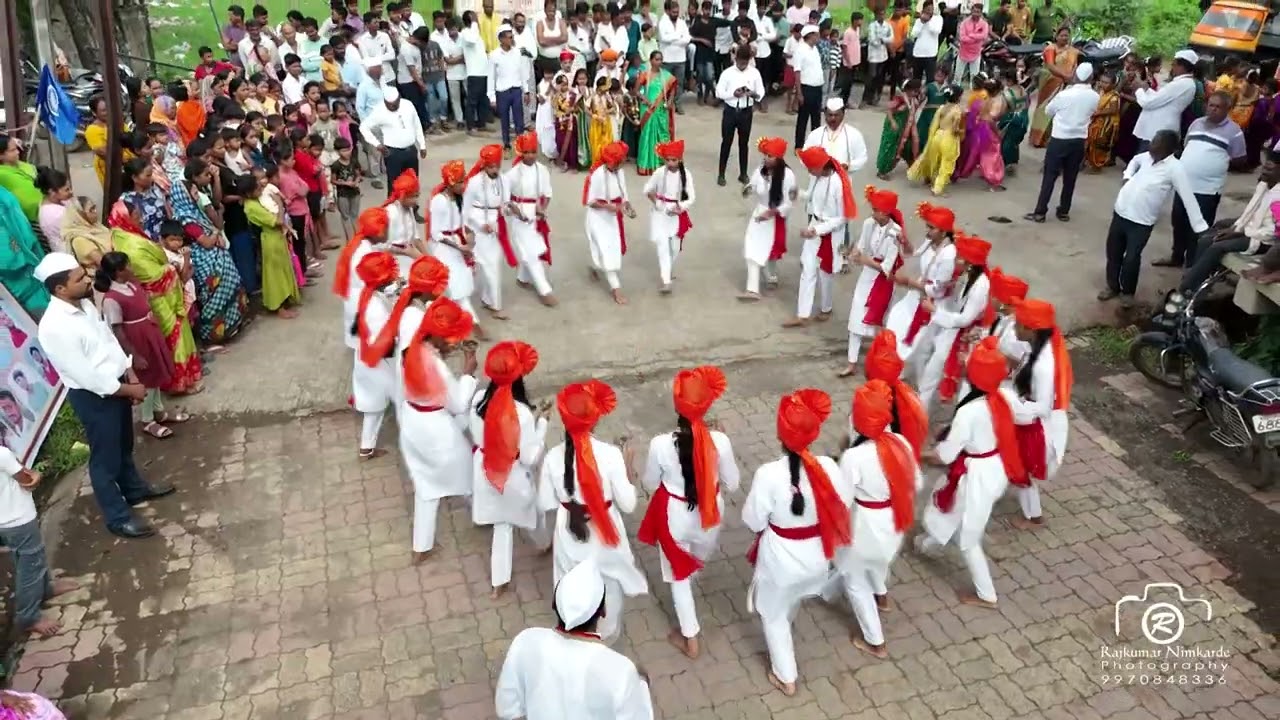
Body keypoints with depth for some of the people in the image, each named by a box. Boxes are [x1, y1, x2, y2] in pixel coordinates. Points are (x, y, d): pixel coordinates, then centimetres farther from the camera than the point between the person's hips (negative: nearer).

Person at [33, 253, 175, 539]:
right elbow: (87, 377, -26)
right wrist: (130, 390, -15)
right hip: (92, 396, -8)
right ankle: (118, 518, 24)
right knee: (106, 457, 8)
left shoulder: (85, 304, -3)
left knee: (124, 444, 27)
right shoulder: (55, 328, -29)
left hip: (115, 384, 8)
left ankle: (134, 488, 49)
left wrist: (130, 376, 3)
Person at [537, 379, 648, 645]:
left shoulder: (553, 457, -19)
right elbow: (627, 504, -17)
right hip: (605, 533, -1)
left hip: (571, 534, 1)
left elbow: (545, 504, -7)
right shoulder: (610, 454, -24)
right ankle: (608, 632, 50)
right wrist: (628, 470, -3)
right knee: (609, 584, 27)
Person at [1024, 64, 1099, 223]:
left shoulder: (1064, 94, -14)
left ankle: (1040, 212, 0)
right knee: (1070, 178, 12)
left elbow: (1048, 112, 1)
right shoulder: (1095, 97, -3)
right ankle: (1064, 211, 19)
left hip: (1059, 140, -3)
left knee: (1049, 176, 1)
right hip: (1079, 141, 3)